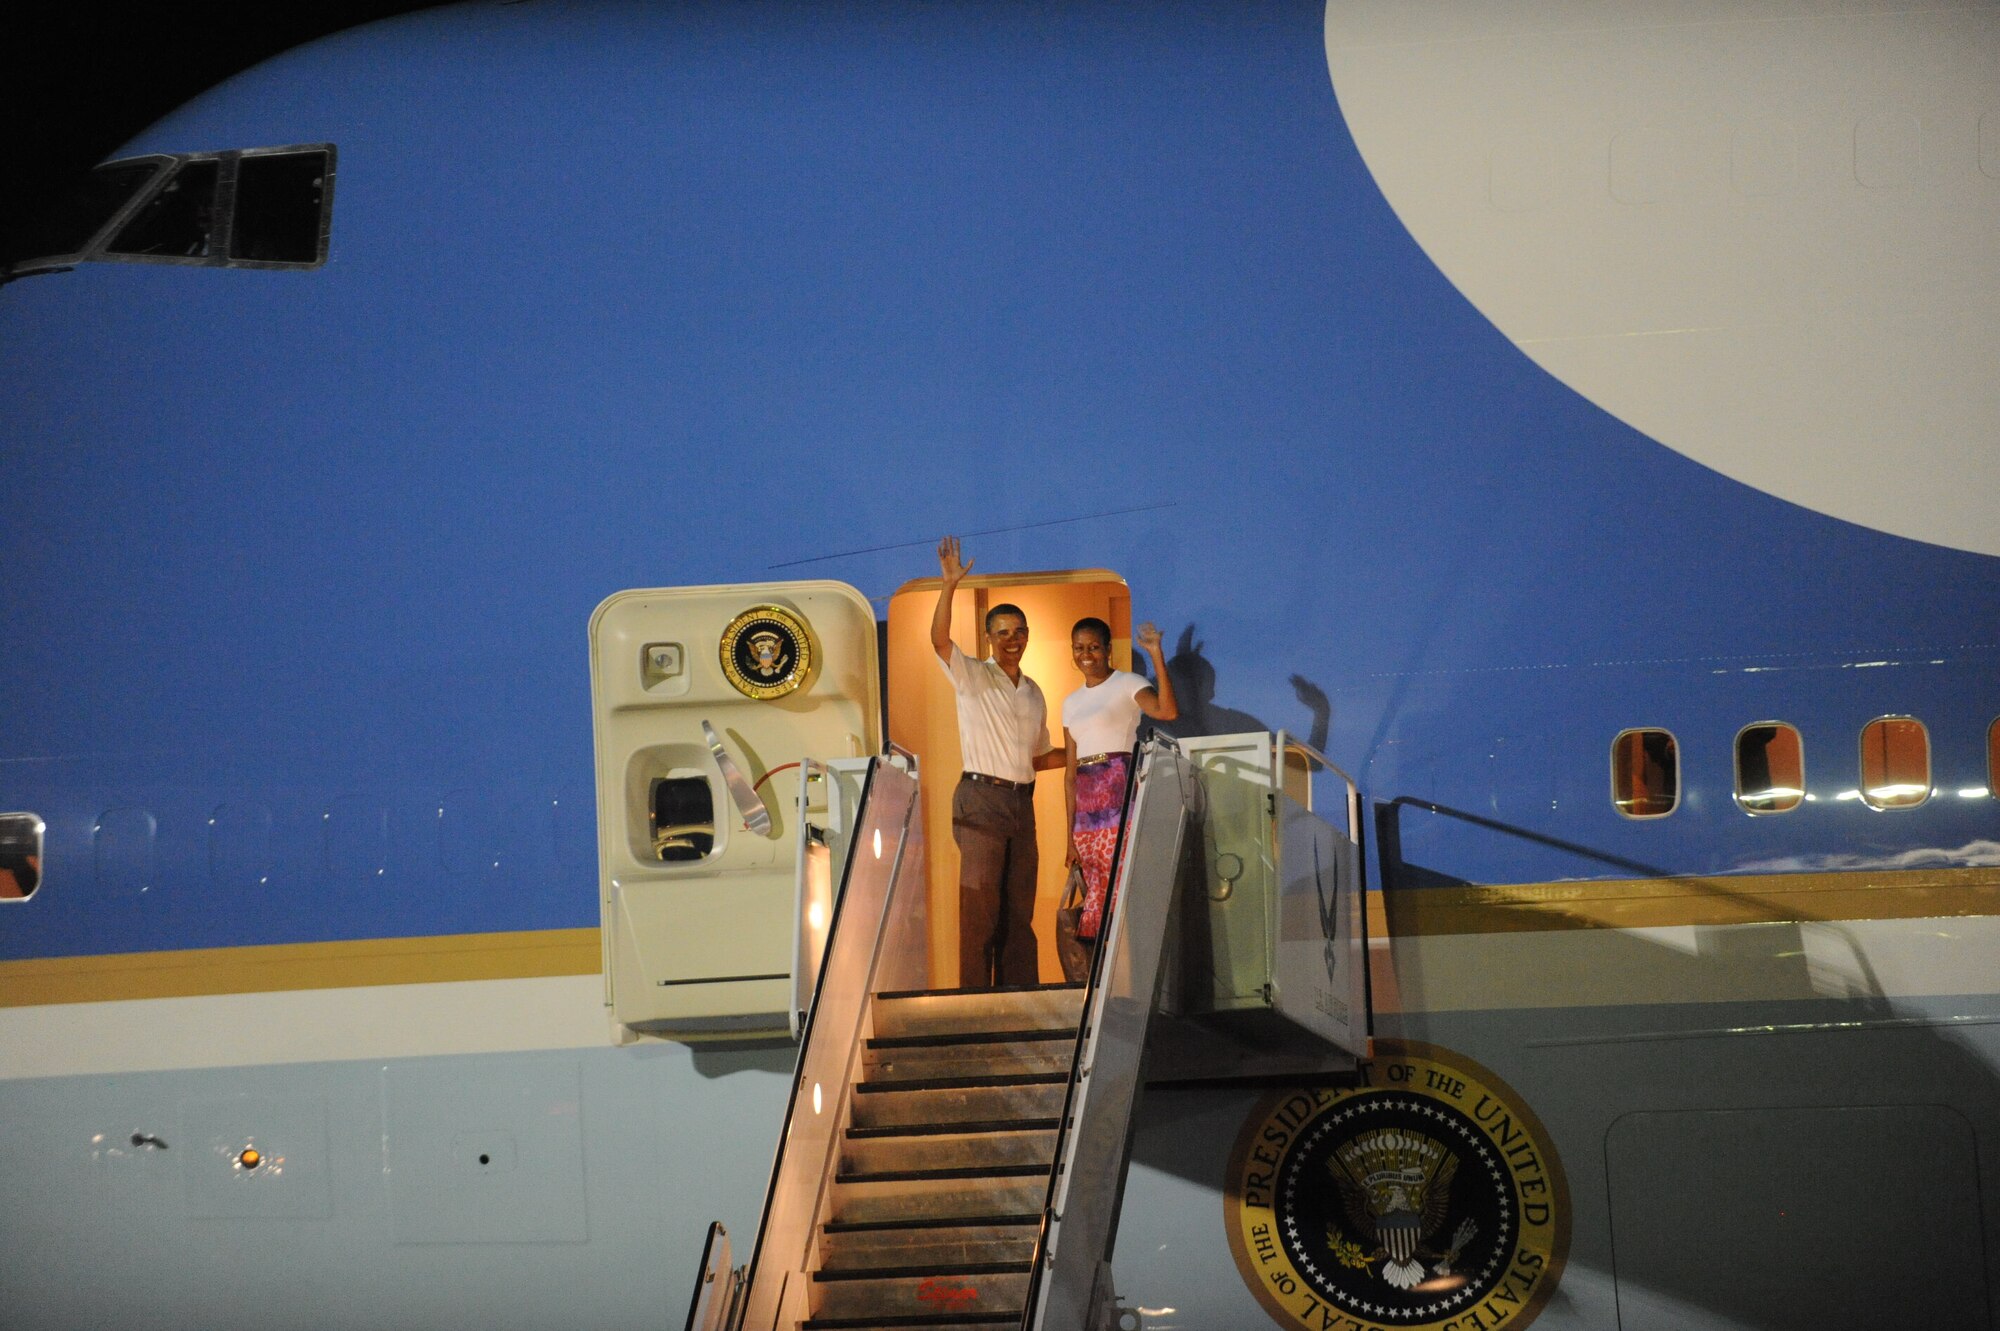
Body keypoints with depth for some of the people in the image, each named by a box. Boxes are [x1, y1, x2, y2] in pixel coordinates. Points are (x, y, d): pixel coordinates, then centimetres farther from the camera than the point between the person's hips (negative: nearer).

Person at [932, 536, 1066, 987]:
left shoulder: (1033, 693, 19)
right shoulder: (972, 677, 1)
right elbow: (939, 641, -18)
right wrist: (949, 586, -28)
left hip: (1021, 803, 6)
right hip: (982, 800, -6)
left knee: (1020, 909, 6)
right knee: (979, 908, -8)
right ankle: (974, 998, -7)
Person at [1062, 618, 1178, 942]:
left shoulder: (1128, 684, 1)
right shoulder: (1071, 703, 19)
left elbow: (1168, 711, -21)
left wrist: (1156, 655, -23)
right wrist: (1070, 832, 13)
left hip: (1121, 795, -6)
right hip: (1087, 806, 6)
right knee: (1097, 892, 4)